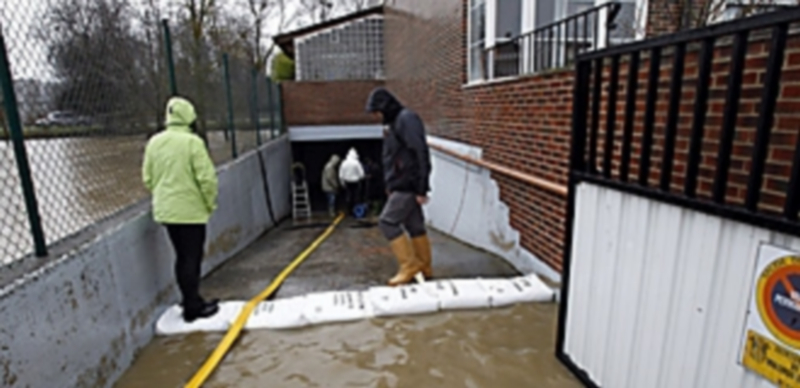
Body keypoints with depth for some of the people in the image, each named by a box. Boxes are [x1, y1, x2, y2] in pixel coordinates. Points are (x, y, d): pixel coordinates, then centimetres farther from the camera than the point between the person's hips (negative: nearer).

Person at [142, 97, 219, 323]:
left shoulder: (154, 142, 6)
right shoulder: (192, 142, -15)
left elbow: (148, 178, 11)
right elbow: (206, 178, -17)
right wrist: (210, 203, -3)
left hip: (165, 210, 7)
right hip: (190, 210, -7)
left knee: (182, 257, 18)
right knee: (192, 258, 3)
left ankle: (190, 300, 30)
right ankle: (193, 307, 12)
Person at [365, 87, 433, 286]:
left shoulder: (407, 119, -13)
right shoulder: (394, 122, 17)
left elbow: (420, 154, -20)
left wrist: (421, 189, -21)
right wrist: (390, 185, 16)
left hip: (408, 185, -9)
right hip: (401, 185, 9)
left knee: (387, 222, -9)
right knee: (415, 225, 11)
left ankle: (410, 266, 0)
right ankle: (424, 267, 20)